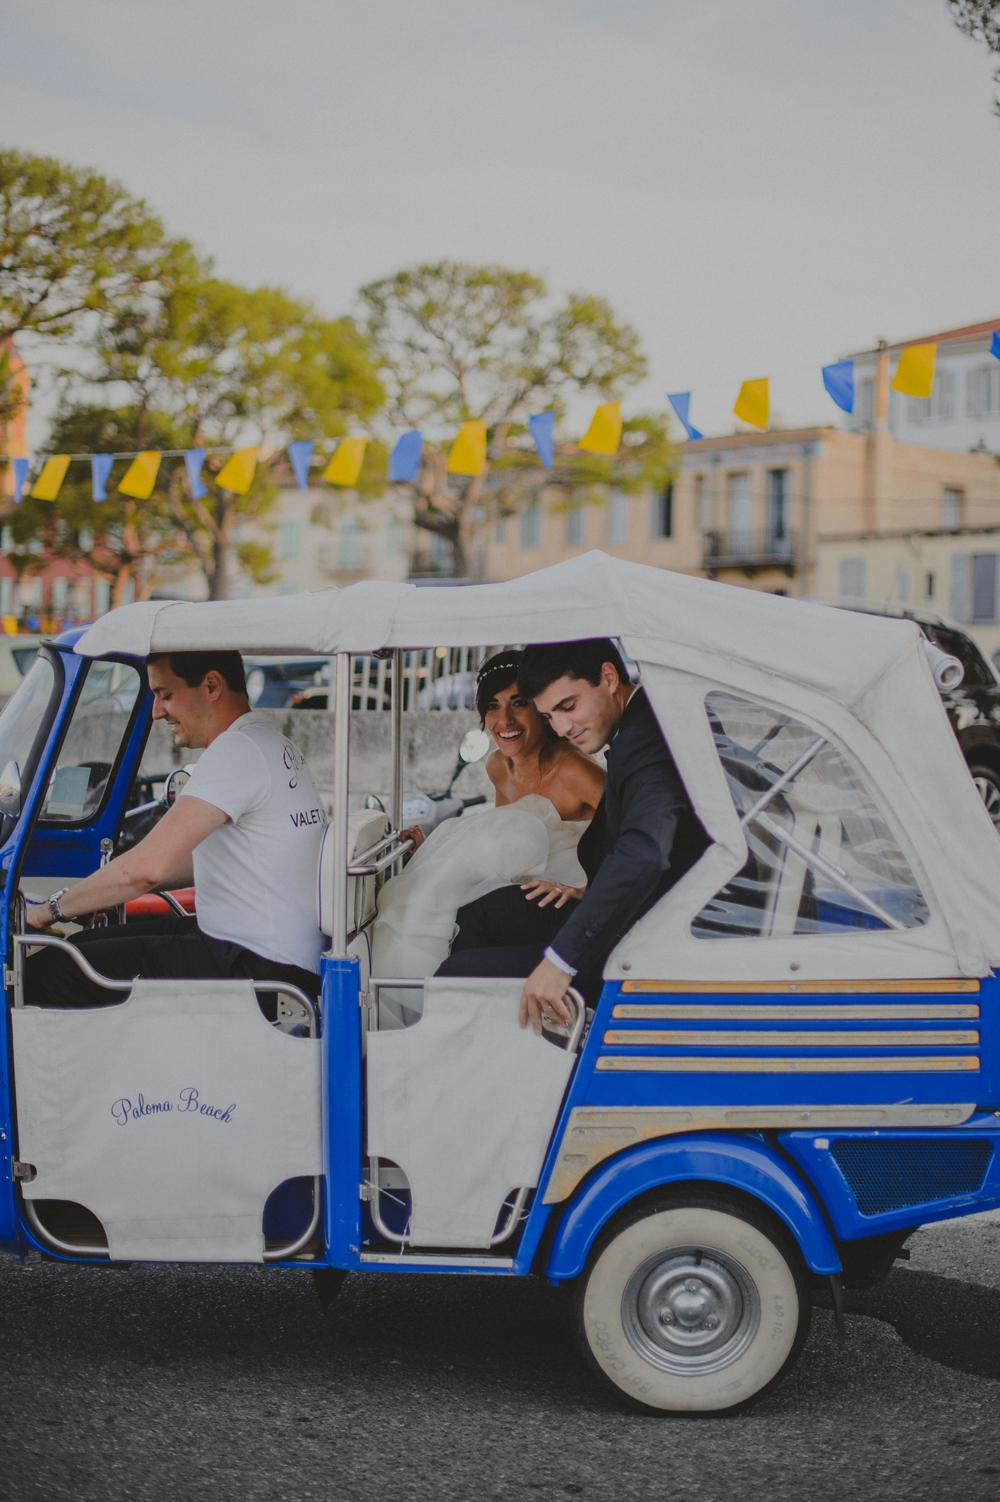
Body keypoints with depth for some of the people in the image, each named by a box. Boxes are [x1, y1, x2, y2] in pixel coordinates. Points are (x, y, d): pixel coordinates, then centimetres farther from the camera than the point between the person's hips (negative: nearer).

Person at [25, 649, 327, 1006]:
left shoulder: (237, 750, -18)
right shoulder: (269, 742, 14)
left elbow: (148, 866, -23)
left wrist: (53, 907, -9)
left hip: (260, 970, -11)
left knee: (45, 973, -12)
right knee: (82, 945, 18)